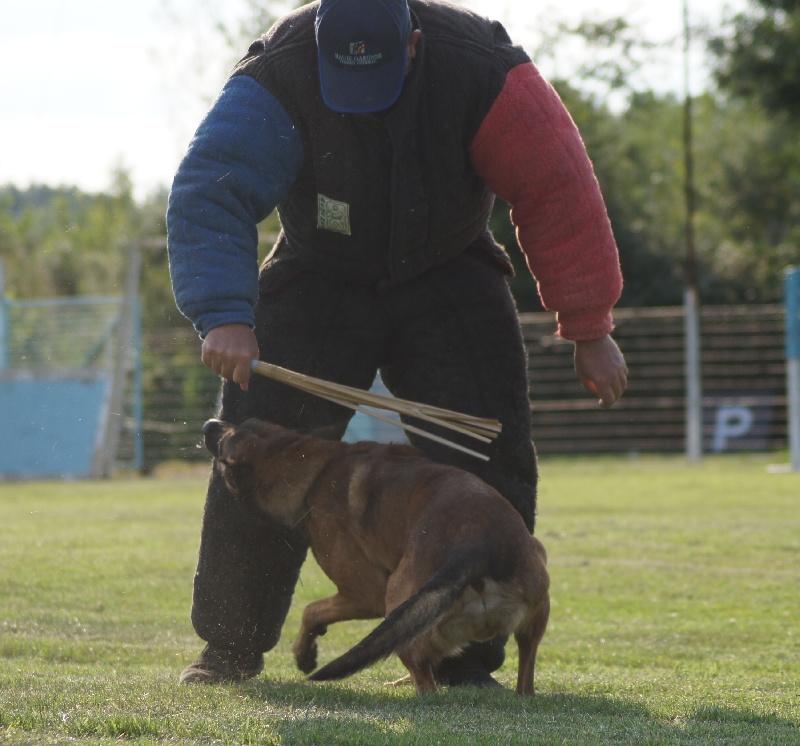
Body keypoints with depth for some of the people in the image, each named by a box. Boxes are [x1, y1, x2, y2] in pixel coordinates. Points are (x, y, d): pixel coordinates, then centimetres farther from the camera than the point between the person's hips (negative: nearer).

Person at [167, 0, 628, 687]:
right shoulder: (278, 78, -29)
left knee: (483, 446, -15)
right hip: (321, 275, 0)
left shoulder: (483, 70, -28)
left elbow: (557, 194, -21)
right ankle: (230, 649, 8)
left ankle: (466, 658, -8)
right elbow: (210, 193, -37)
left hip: (446, 274, 0)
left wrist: (589, 329, -18)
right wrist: (224, 315, -51)